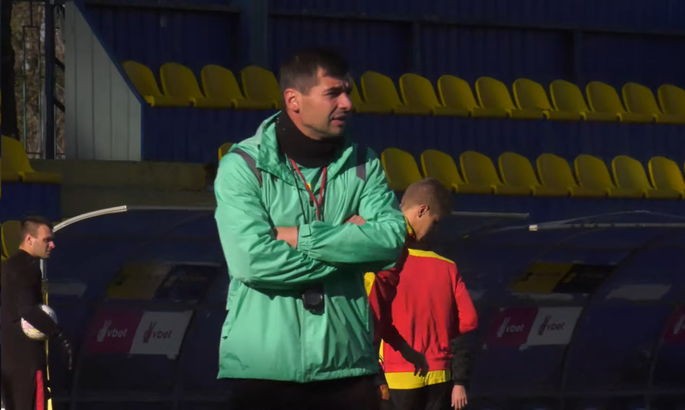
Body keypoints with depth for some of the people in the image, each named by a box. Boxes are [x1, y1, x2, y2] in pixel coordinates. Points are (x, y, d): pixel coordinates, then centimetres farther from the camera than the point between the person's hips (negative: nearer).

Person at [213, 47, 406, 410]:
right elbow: (253, 259, -16)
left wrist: (300, 237, -12)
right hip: (263, 367, -3)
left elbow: (391, 238, -7)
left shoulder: (362, 166, 9)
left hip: (345, 366, 3)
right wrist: (346, 244, -8)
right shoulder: (243, 165, -3)